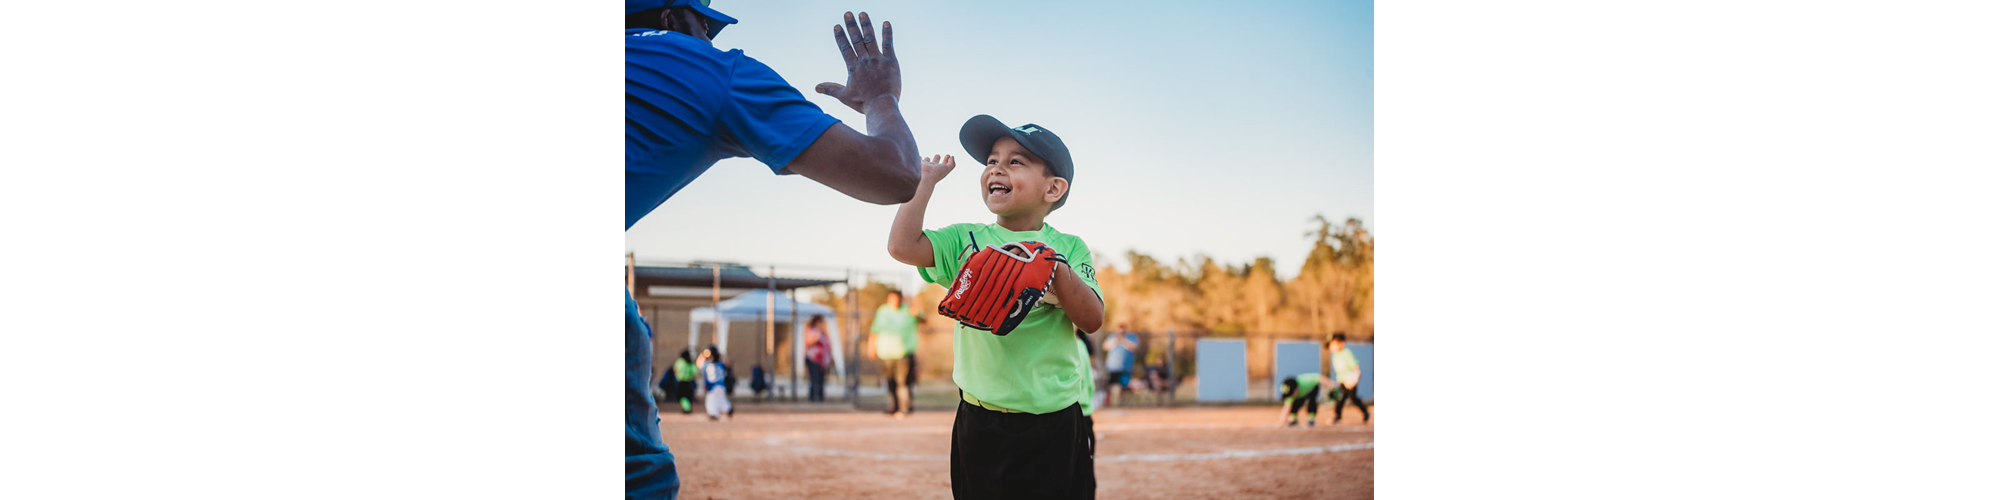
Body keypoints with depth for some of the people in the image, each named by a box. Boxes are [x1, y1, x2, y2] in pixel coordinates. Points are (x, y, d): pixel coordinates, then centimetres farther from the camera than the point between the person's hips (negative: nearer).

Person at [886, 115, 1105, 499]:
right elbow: (902, 246, -13)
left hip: (1055, 423, 0)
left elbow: (1092, 321, -8)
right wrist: (926, 179, -4)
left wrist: (1055, 268, -21)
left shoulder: (1068, 248, 3)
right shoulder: (966, 241, 4)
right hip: (981, 425, 0)